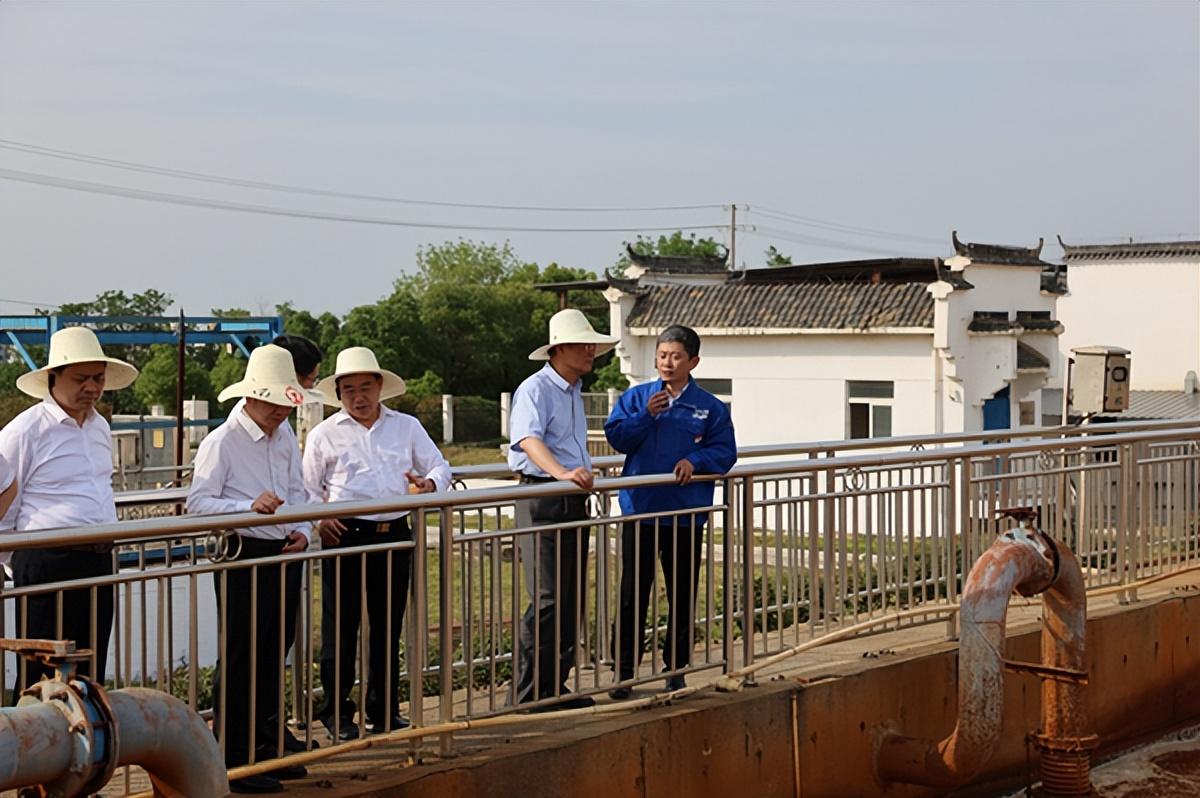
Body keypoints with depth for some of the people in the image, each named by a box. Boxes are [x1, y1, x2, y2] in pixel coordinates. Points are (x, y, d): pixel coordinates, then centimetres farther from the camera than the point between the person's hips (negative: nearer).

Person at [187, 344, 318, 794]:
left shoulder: (285, 440, 11)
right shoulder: (221, 443, -11)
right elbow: (198, 501, -15)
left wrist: (301, 530, 1)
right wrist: (250, 506, -26)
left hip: (282, 555, 7)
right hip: (242, 556, -7)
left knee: (271, 656, 13)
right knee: (239, 659, -4)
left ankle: (262, 748, 23)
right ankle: (232, 761, 2)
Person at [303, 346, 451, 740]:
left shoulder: (407, 427, 13)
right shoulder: (324, 434, 6)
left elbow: (440, 466, 15)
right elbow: (307, 488, 9)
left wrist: (429, 484, -8)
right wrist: (319, 519, -9)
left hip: (395, 534, 3)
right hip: (345, 535, -3)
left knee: (388, 626, 9)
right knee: (340, 626, 0)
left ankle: (383, 711, 19)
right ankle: (336, 711, 11)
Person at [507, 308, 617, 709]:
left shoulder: (574, 391, 18)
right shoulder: (535, 389, -11)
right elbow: (529, 440, -29)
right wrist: (562, 473, -43)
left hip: (574, 502, 9)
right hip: (542, 500, -9)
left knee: (571, 599, 10)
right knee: (548, 598, -11)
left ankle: (554, 687, 18)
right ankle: (525, 692, -5)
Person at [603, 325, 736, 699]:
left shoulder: (710, 407, 3)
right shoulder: (635, 398, 5)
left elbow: (725, 451, 1)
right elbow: (616, 437, -4)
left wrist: (696, 461, -16)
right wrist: (646, 415, -17)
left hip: (686, 513, 0)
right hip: (640, 510, 0)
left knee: (682, 594, 9)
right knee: (633, 594, 2)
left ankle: (676, 669, 20)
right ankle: (624, 670, 9)